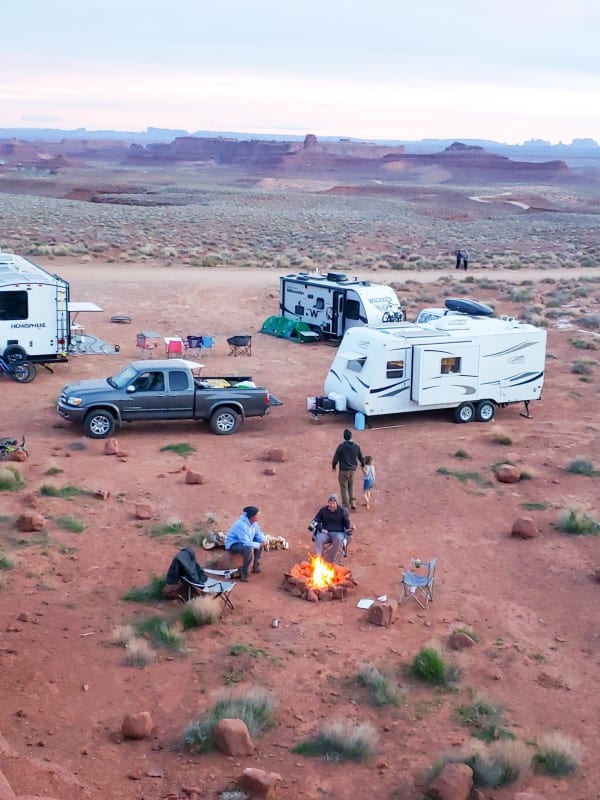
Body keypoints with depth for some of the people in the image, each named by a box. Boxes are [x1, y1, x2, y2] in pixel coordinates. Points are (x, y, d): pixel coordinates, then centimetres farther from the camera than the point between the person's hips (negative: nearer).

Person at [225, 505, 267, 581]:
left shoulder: (254, 522, -5)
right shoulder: (242, 525, -32)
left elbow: (258, 534, 7)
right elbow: (246, 543, -34)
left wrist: (263, 541, -14)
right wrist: (259, 545, -24)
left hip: (244, 542, 10)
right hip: (232, 544, -10)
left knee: (261, 542, 4)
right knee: (249, 549, -35)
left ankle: (255, 567, 13)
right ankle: (244, 573, -20)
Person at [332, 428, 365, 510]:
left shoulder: (341, 446, -15)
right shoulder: (356, 446, -3)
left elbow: (335, 458, -10)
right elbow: (361, 457, 9)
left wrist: (333, 466, 10)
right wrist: (362, 464, 31)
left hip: (343, 470, -4)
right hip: (352, 470, 4)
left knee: (344, 488, 7)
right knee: (351, 486, 23)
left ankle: (346, 506, 9)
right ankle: (353, 503, 14)